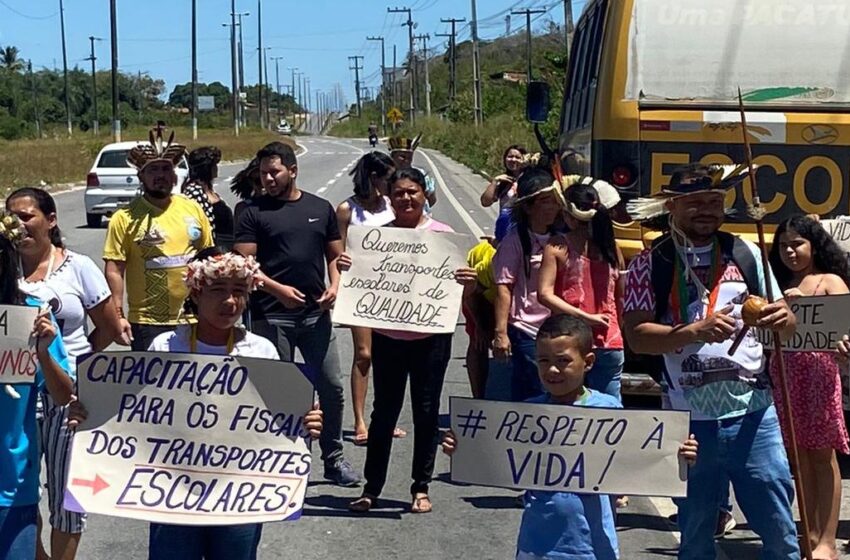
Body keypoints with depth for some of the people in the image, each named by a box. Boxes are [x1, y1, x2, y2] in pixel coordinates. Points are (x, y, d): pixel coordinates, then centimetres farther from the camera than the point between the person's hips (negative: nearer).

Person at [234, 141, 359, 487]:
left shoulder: (321, 208, 11)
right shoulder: (255, 212, 1)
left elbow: (335, 254, 15)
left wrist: (335, 286, -4)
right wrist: (278, 289, -18)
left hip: (315, 313, 3)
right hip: (271, 315, -3)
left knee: (332, 386, 4)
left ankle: (334, 459, 18)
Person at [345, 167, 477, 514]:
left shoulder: (443, 234, 0)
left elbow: (457, 285, 3)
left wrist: (468, 281, -19)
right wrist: (347, 268, -12)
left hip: (430, 337, -1)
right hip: (387, 336, 1)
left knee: (426, 411, 6)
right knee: (384, 410, 6)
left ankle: (421, 488, 17)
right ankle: (371, 488, 13)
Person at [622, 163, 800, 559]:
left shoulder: (746, 254, 6)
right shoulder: (651, 265, 1)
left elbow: (783, 327, 11)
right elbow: (637, 336, -8)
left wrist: (783, 320, -13)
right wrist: (696, 331, -23)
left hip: (753, 413, 1)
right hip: (689, 420, -1)